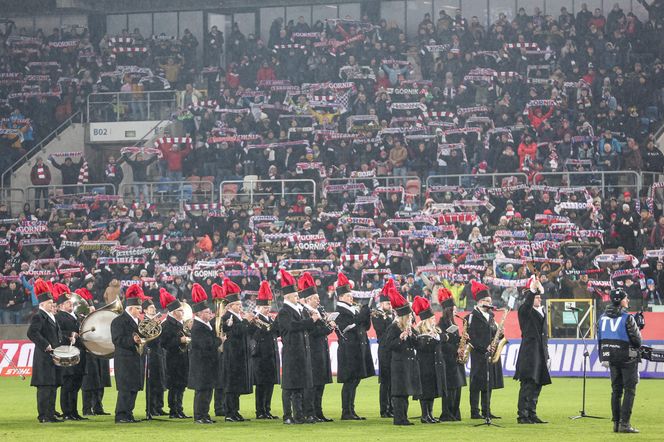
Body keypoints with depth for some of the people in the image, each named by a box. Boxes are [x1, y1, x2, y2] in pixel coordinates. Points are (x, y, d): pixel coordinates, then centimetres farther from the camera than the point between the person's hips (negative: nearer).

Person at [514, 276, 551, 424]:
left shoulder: (542, 311, 19)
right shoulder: (524, 311, -3)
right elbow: (527, 304, -28)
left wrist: (546, 355, 19)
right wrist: (533, 289, -40)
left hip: (540, 354, 8)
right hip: (529, 353, -8)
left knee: (537, 384, 8)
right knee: (527, 384, -9)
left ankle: (532, 414, 14)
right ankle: (522, 416, -8)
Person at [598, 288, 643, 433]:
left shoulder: (602, 317, 5)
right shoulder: (627, 318, -15)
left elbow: (600, 339, 11)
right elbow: (637, 340, -12)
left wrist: (603, 357, 18)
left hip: (611, 358, 6)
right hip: (628, 358, -6)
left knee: (616, 390, 13)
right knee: (629, 390, -2)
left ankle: (616, 423, 14)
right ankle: (624, 423, -8)